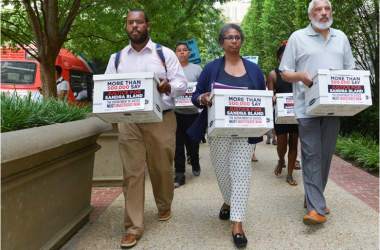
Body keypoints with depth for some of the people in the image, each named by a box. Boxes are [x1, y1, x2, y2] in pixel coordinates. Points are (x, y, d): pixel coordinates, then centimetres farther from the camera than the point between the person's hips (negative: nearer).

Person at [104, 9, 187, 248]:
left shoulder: (165, 53, 5)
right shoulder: (117, 58, 13)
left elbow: (182, 84, 0)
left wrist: (168, 87, -22)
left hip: (162, 120, -1)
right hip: (129, 122, 2)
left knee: (162, 169, 9)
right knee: (132, 173, 0)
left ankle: (164, 206, 36)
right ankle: (134, 227, 8)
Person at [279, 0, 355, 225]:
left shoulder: (341, 38, 17)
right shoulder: (298, 38, 4)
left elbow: (350, 69, 19)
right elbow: (285, 73, 2)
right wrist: (301, 76, -18)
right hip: (308, 107, -4)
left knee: (326, 155, 9)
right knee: (312, 156, -5)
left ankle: (314, 197, 24)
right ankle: (317, 207, -2)